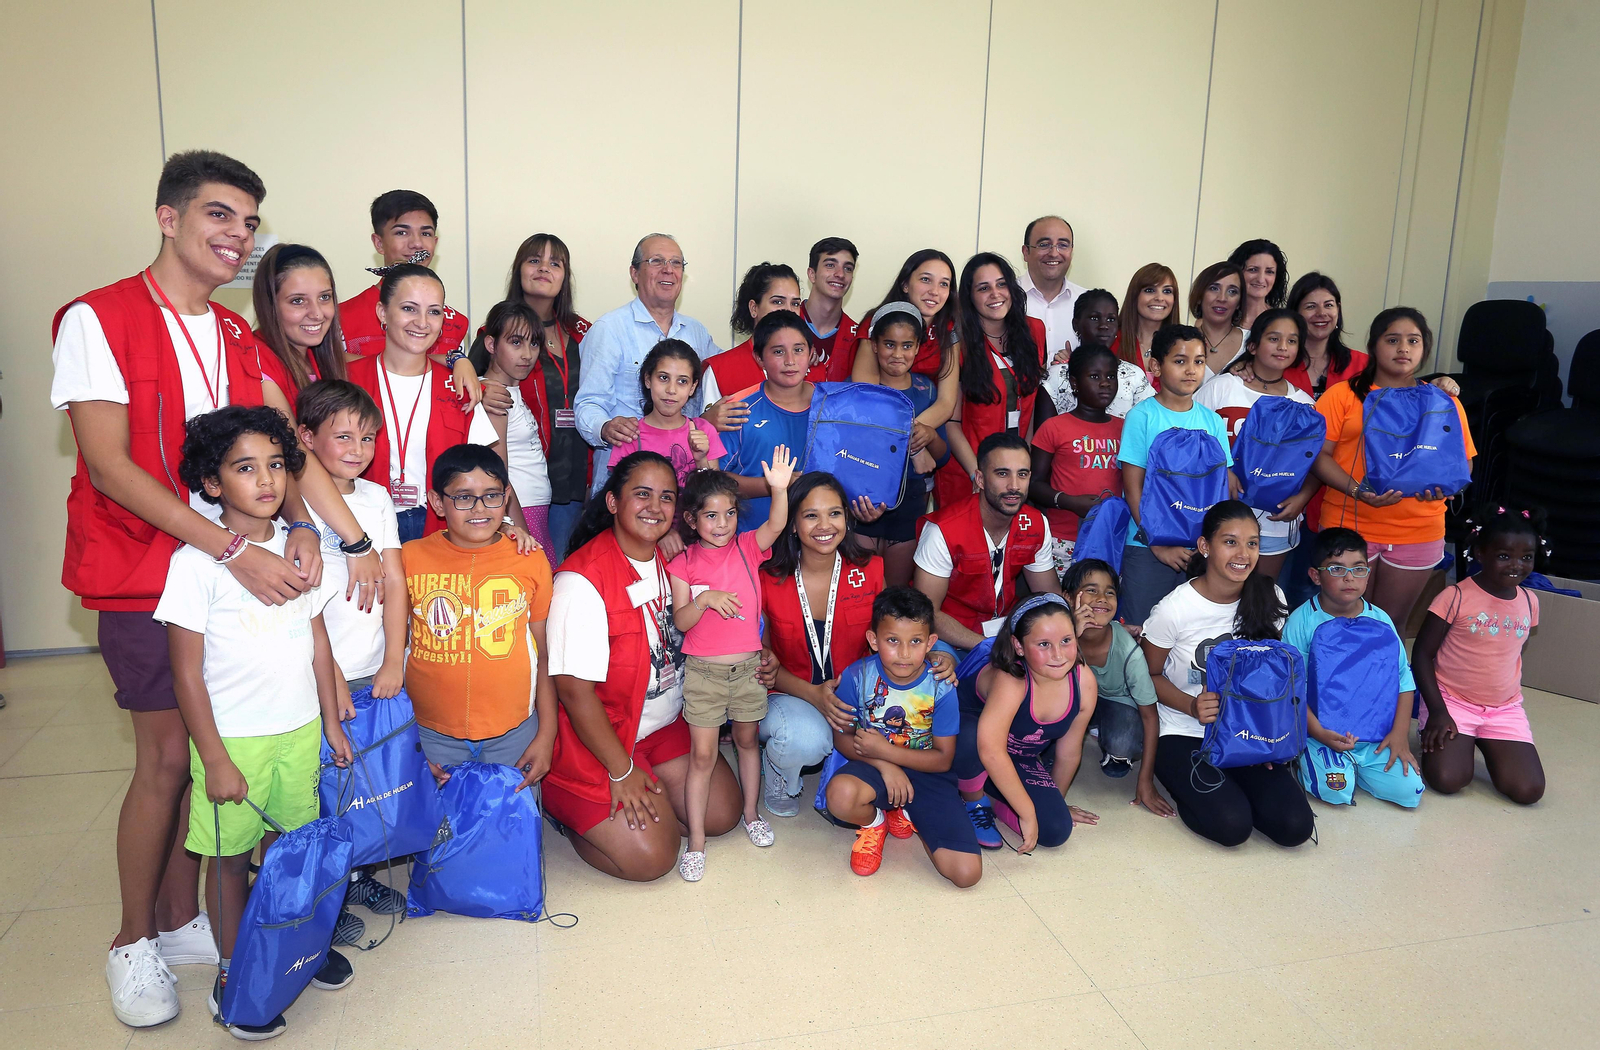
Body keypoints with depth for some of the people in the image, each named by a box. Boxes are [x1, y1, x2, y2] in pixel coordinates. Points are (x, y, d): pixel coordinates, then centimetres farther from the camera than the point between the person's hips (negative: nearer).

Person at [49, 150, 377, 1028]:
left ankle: (182, 918, 25)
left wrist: (302, 527, -15)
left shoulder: (239, 339, 11)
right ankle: (133, 941, 19)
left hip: (235, 568, 6)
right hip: (142, 570, -5)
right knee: (167, 752, -2)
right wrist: (236, 549, -22)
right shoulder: (97, 320, -9)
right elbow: (109, 466, -16)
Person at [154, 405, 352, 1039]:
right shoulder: (197, 562, -14)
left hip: (300, 730, 4)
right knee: (231, 856, 9)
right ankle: (233, 974, 26)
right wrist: (214, 759, -11)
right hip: (233, 738, -4)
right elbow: (187, 673, -11)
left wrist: (331, 723, 12)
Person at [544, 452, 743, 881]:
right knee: (651, 856, -11)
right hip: (596, 738, -7)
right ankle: (563, 805, 12)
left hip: (667, 725, 7)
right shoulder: (582, 581, -25)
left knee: (722, 814, 1)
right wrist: (621, 772, -16)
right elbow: (575, 689, -22)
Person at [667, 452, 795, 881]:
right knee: (702, 754, 1)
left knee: (747, 739, 19)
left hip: (748, 667, 2)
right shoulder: (682, 563, -5)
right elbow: (680, 620, -9)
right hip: (702, 670, -2)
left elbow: (775, 525, -22)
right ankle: (696, 842, 10)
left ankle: (752, 813, 39)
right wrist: (705, 599, -28)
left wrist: (780, 489, -40)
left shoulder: (748, 547, -1)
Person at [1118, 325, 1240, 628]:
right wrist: (1158, 543, -13)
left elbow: (1226, 484, 8)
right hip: (1147, 547, -4)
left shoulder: (1213, 421, 8)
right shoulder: (1142, 416, -4)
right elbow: (1133, 487, -8)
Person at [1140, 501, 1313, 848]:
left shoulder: (1269, 599, -3)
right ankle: (1186, 785, 8)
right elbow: (1151, 675, -4)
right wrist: (1192, 706, -22)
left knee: (1294, 826, -15)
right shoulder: (1174, 609, -15)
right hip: (1183, 736, -4)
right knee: (1231, 825, -24)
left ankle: (1226, 786, 13)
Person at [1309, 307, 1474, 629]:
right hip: (1350, 524, -2)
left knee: (1392, 624, 13)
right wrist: (1357, 490, -20)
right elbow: (1318, 455, -4)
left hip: (1418, 532, 2)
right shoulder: (1343, 394, 2)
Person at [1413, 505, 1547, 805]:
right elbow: (1422, 654, -10)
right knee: (1447, 780, -24)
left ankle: (1485, 744, 15)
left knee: (1528, 790, -14)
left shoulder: (1529, 601, 3)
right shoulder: (1456, 597, -13)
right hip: (1452, 701, -4)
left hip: (1505, 709, 4)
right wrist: (1437, 711, -16)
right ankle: (1459, 742, 11)